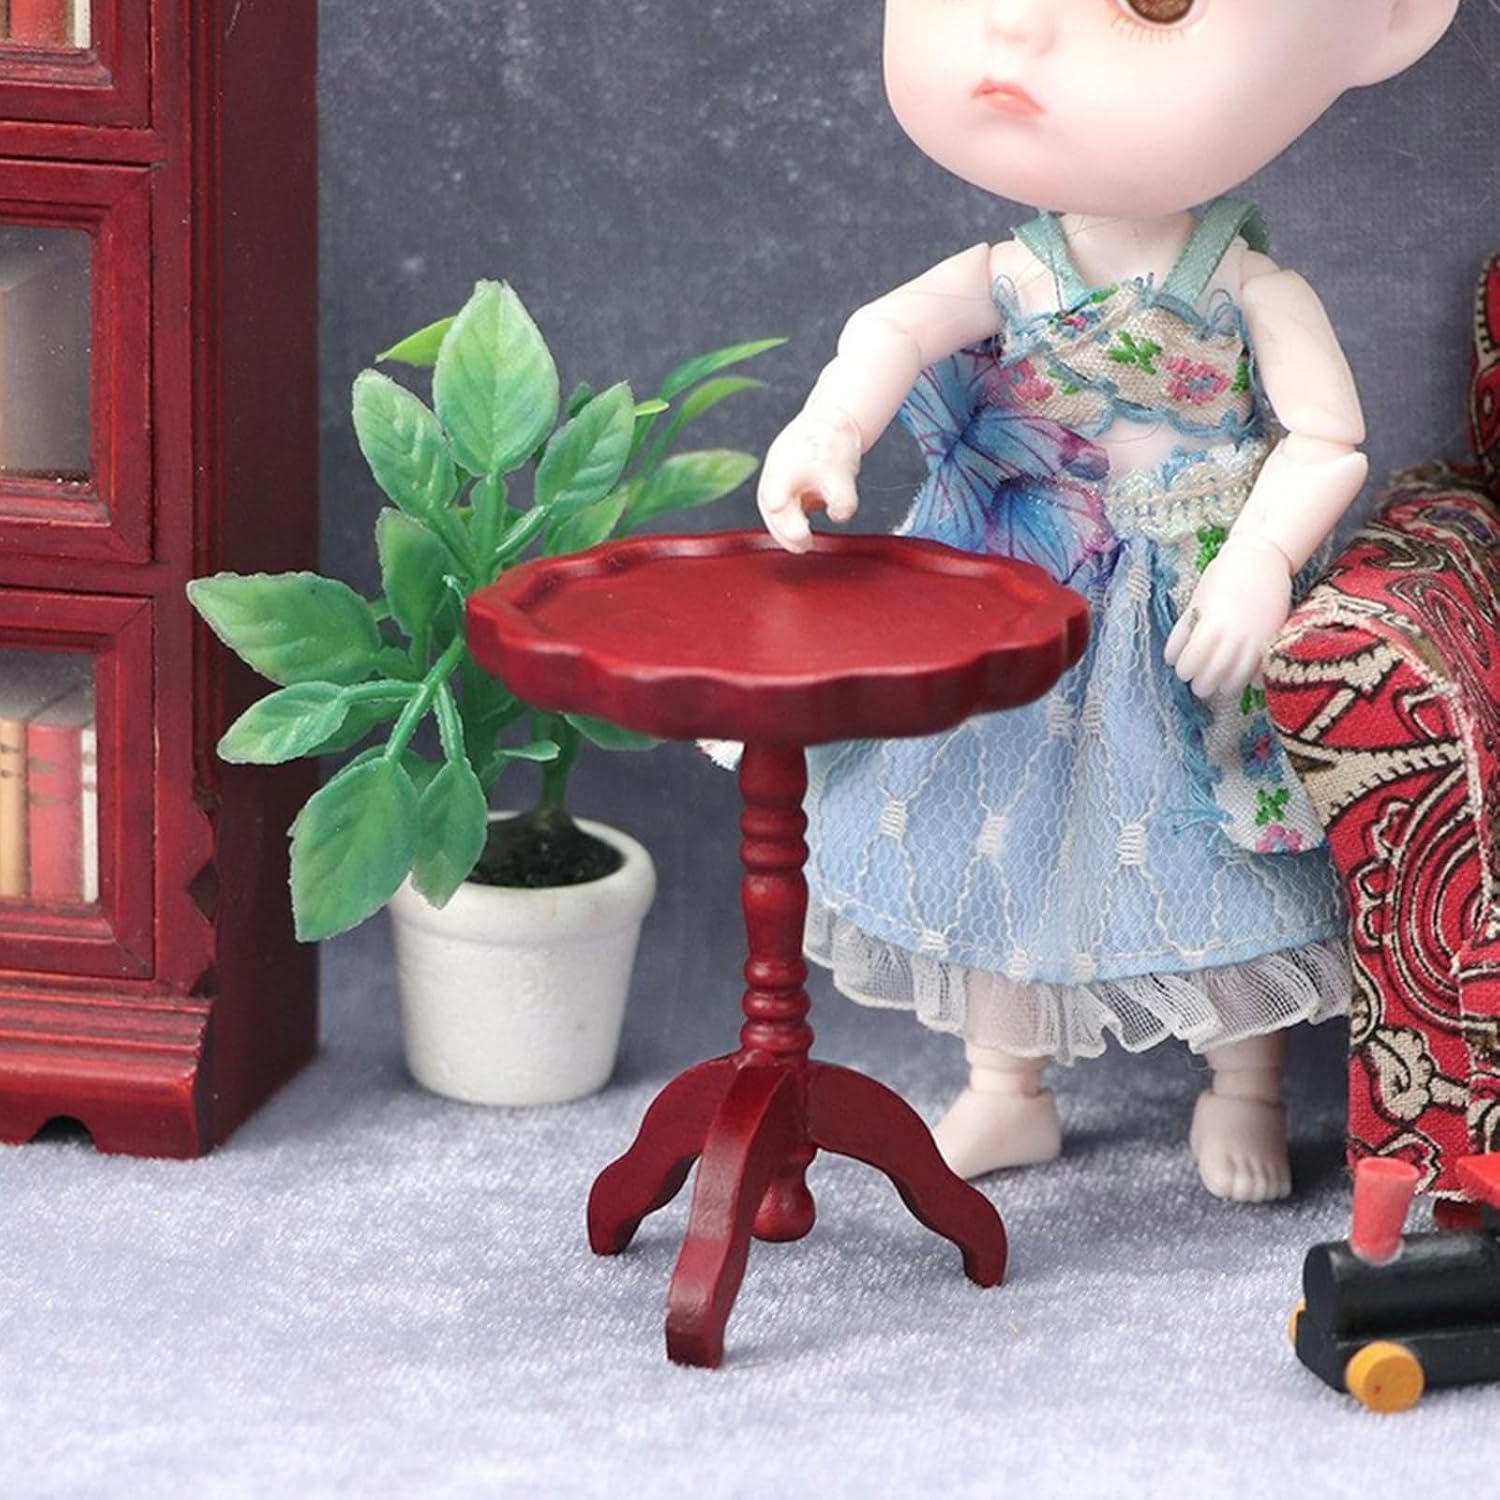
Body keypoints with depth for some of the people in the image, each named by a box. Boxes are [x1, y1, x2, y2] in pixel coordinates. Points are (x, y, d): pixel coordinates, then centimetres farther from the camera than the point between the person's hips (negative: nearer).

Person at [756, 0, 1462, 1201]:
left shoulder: (1254, 292, -16)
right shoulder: (1005, 279, -10)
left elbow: (1328, 438, -15)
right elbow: (892, 330, -26)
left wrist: (1262, 561, -29)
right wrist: (829, 430, -47)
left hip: (1199, 621, -3)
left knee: (1225, 852, 7)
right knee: (998, 832, 11)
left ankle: (1245, 1089, 29)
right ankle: (1006, 1090, 30)